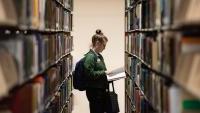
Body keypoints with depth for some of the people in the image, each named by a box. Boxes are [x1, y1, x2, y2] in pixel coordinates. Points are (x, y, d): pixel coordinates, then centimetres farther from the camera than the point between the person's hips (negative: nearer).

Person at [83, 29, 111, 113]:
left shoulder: (99, 56, 12)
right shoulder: (90, 56, -15)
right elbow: (90, 74, -23)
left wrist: (108, 74, 8)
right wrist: (104, 72, -20)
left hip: (102, 90, 9)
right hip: (94, 91, -9)